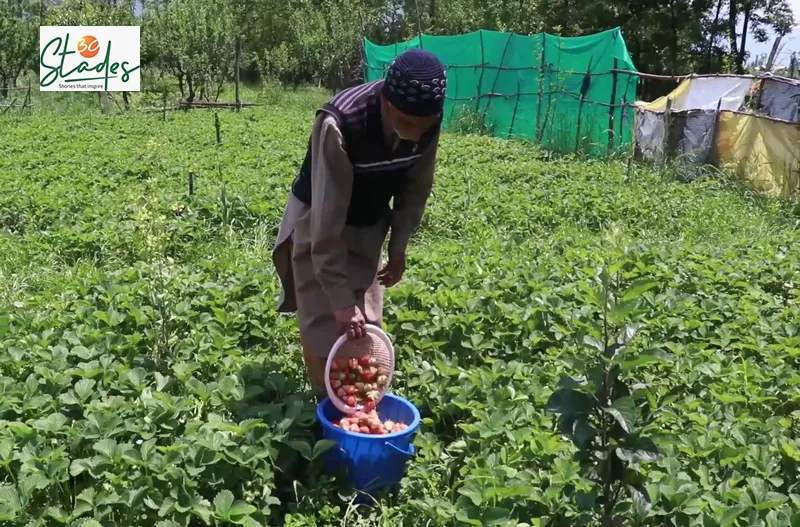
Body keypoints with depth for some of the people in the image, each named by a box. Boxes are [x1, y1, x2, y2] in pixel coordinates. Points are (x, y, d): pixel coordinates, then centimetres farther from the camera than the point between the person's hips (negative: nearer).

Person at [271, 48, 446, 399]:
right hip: (319, 224, -5)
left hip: (369, 225, 5)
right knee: (325, 329, -4)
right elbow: (328, 219, -34)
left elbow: (417, 185, -1)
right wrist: (341, 300, -32)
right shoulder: (339, 125, -37)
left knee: (367, 324, 9)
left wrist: (399, 244, 2)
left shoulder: (428, 119, -20)